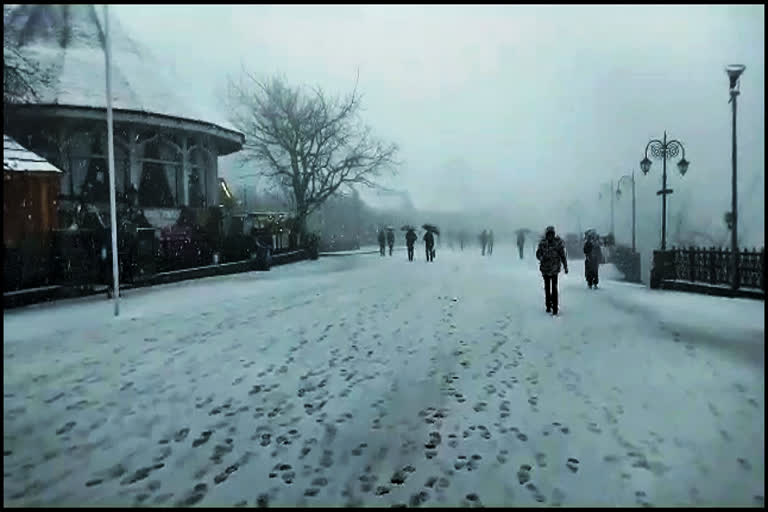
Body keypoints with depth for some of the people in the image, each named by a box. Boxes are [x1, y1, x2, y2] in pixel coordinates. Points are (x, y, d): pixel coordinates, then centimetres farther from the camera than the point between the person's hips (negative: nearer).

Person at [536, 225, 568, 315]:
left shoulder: (558, 243, -6)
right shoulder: (542, 243, 0)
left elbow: (563, 255, -1)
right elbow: (538, 253, 1)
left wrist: (565, 267, -1)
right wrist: (542, 258, -21)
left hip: (554, 268, -3)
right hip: (545, 268, 3)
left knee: (554, 288, -10)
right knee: (547, 288, 13)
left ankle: (555, 307, -6)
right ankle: (548, 306, 24)